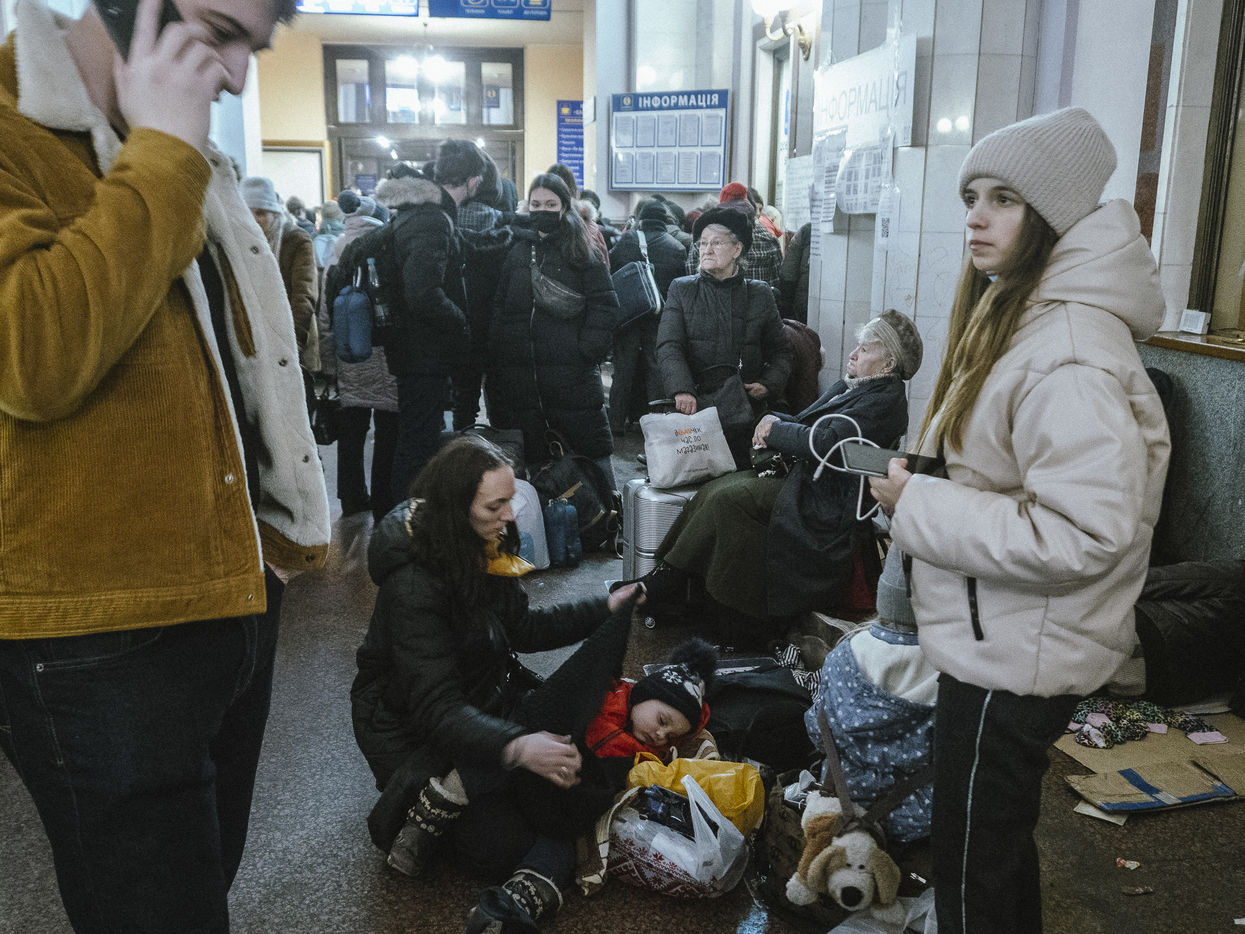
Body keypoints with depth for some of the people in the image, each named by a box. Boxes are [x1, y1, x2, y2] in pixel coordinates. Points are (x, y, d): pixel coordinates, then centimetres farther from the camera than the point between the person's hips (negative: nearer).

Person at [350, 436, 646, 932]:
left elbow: (520, 628, 11)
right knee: (508, 849, -25)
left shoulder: (482, 548, -1)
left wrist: (606, 607, 5)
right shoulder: (412, 584, -28)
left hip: (486, 701, 9)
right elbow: (436, 708, -33)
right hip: (414, 730, -8)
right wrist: (516, 746, -49)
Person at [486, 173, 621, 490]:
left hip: (571, 372, -3)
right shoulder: (516, 251, 10)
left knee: (593, 450, 2)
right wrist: (494, 360, -1)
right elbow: (496, 308, 8)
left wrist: (588, 351, -11)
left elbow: (604, 305, -1)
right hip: (519, 376, 3)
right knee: (530, 454, 11)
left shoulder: (580, 251, 3)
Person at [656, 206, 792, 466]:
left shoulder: (760, 295, 13)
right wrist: (682, 391, -17)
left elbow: (780, 352, 18)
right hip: (694, 404, 0)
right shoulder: (681, 290, 11)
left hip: (744, 410, 1)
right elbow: (668, 347, -1)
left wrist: (769, 384, -2)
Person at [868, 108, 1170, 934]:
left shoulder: (1069, 352, -25)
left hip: (1016, 656, -10)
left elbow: (1085, 533, -30)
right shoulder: (1016, 315, 9)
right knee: (1000, 844, 27)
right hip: (999, 640, 10)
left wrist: (919, 507, -23)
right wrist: (921, 484, 4)